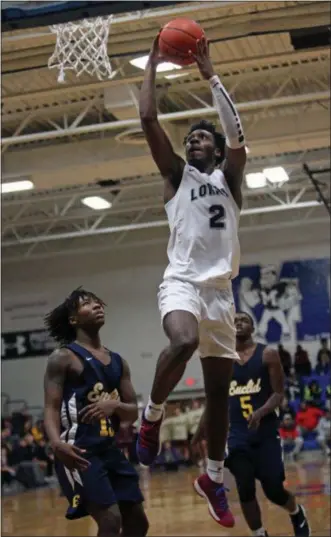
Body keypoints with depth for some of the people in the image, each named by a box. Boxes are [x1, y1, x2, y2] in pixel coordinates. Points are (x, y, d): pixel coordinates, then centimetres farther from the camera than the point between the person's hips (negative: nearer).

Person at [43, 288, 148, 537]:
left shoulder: (118, 361, 15)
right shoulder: (63, 358, -5)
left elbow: (133, 413, 13)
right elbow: (51, 408, -12)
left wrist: (115, 406, -11)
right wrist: (56, 443, -33)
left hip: (110, 449, 8)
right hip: (79, 452, -8)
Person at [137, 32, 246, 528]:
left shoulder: (228, 177, 15)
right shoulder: (177, 173, 11)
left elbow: (237, 134, -3)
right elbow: (148, 120, 1)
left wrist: (209, 74, -2)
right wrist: (153, 62, 4)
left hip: (221, 290, 4)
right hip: (182, 282, -3)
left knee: (219, 389, 8)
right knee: (184, 341, -37)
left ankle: (214, 480, 23)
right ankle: (152, 417, -12)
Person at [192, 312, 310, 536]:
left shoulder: (268, 355, -2)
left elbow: (279, 393, -5)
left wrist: (260, 412, -24)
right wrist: (198, 436, 10)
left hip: (266, 432, -2)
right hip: (237, 435, 2)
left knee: (274, 490, -5)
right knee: (245, 491, -6)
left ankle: (298, 514, 29)